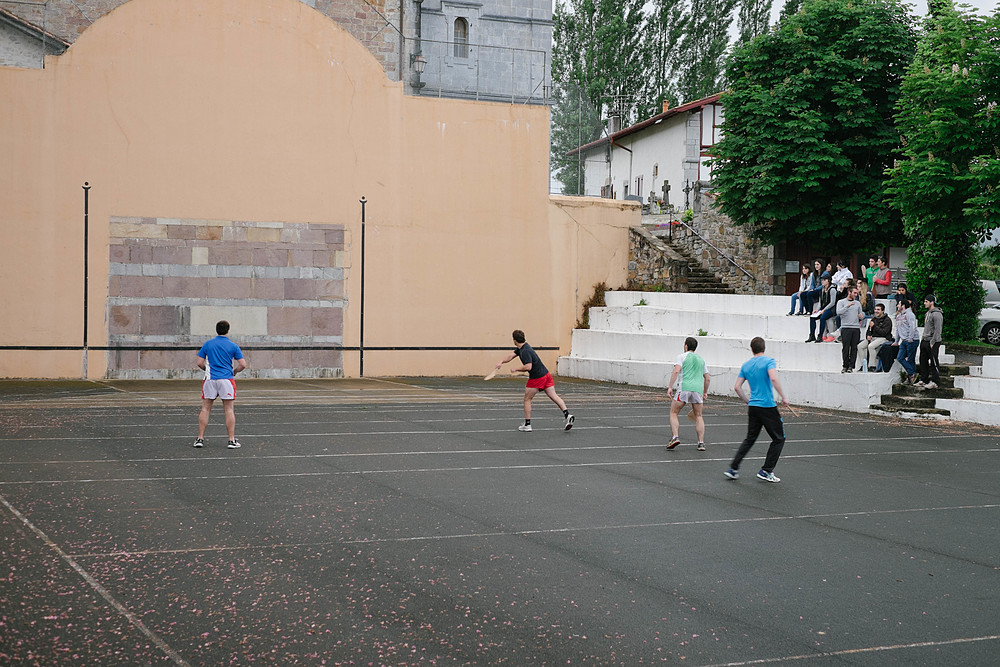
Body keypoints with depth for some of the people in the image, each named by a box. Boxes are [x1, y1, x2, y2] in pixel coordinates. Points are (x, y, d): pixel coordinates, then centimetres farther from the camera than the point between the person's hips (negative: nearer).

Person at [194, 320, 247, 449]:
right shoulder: (233, 346, 1)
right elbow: (243, 364, -3)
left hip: (210, 380, 2)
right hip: (227, 380, -1)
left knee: (205, 409, 8)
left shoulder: (207, 344, 5)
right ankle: (232, 440, 0)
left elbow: (199, 363, 3)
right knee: (229, 410, 2)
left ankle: (200, 438, 6)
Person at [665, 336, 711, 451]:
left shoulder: (682, 356, 7)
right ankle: (701, 442, 4)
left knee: (673, 413, 5)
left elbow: (676, 371, -9)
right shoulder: (701, 359, 22)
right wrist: (705, 392, 35)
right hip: (698, 389, 4)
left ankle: (675, 437, -12)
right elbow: (707, 378, 24)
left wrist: (670, 387, -12)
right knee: (698, 416, 12)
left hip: (685, 388, -4)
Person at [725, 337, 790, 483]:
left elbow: (737, 387, 8)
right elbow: (773, 379, -24)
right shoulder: (768, 361, -7)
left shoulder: (746, 366, 10)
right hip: (768, 407, -6)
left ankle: (733, 469, 11)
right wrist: (783, 397, -17)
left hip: (753, 407, 6)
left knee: (750, 439, 17)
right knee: (779, 439, 7)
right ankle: (766, 471, 5)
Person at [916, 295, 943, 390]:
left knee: (934, 362, -6)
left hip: (933, 342, -10)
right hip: (924, 342, 10)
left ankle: (934, 382, -3)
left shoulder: (936, 314, -14)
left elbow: (937, 330, -18)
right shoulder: (927, 313, 16)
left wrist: (932, 342, -20)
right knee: (923, 361, 11)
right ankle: (923, 380, 17)